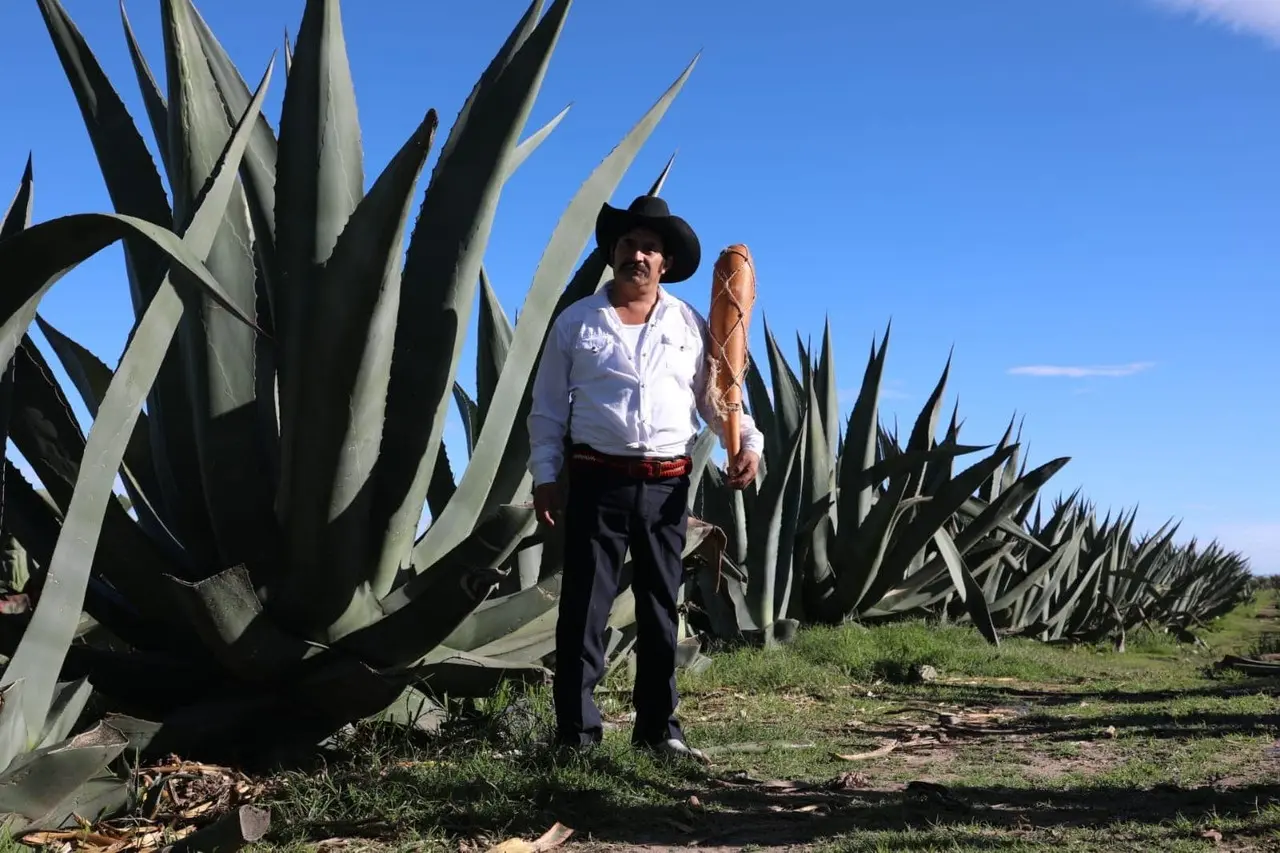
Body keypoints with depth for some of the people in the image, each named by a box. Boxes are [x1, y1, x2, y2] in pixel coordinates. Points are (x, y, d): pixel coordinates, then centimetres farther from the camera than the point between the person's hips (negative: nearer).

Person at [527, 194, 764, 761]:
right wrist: (545, 476, -2)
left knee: (660, 611, 9)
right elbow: (547, 407, 6)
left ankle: (658, 729, 19)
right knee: (584, 609, -1)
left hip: (667, 485, 2)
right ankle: (577, 731, 5)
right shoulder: (576, 323, 6)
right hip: (597, 480, -2)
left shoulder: (690, 325, 10)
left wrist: (748, 442, -3)